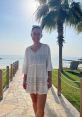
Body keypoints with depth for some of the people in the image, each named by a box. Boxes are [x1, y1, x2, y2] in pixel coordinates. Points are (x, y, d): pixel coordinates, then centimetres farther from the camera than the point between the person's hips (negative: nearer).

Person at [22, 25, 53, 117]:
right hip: (31, 79, 3)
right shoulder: (28, 49, 4)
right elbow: (26, 66, 7)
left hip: (42, 79, -3)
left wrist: (50, 79, -4)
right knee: (34, 102, 15)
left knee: (40, 107, -7)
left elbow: (49, 64, -1)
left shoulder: (46, 47, -2)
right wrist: (24, 80, 6)